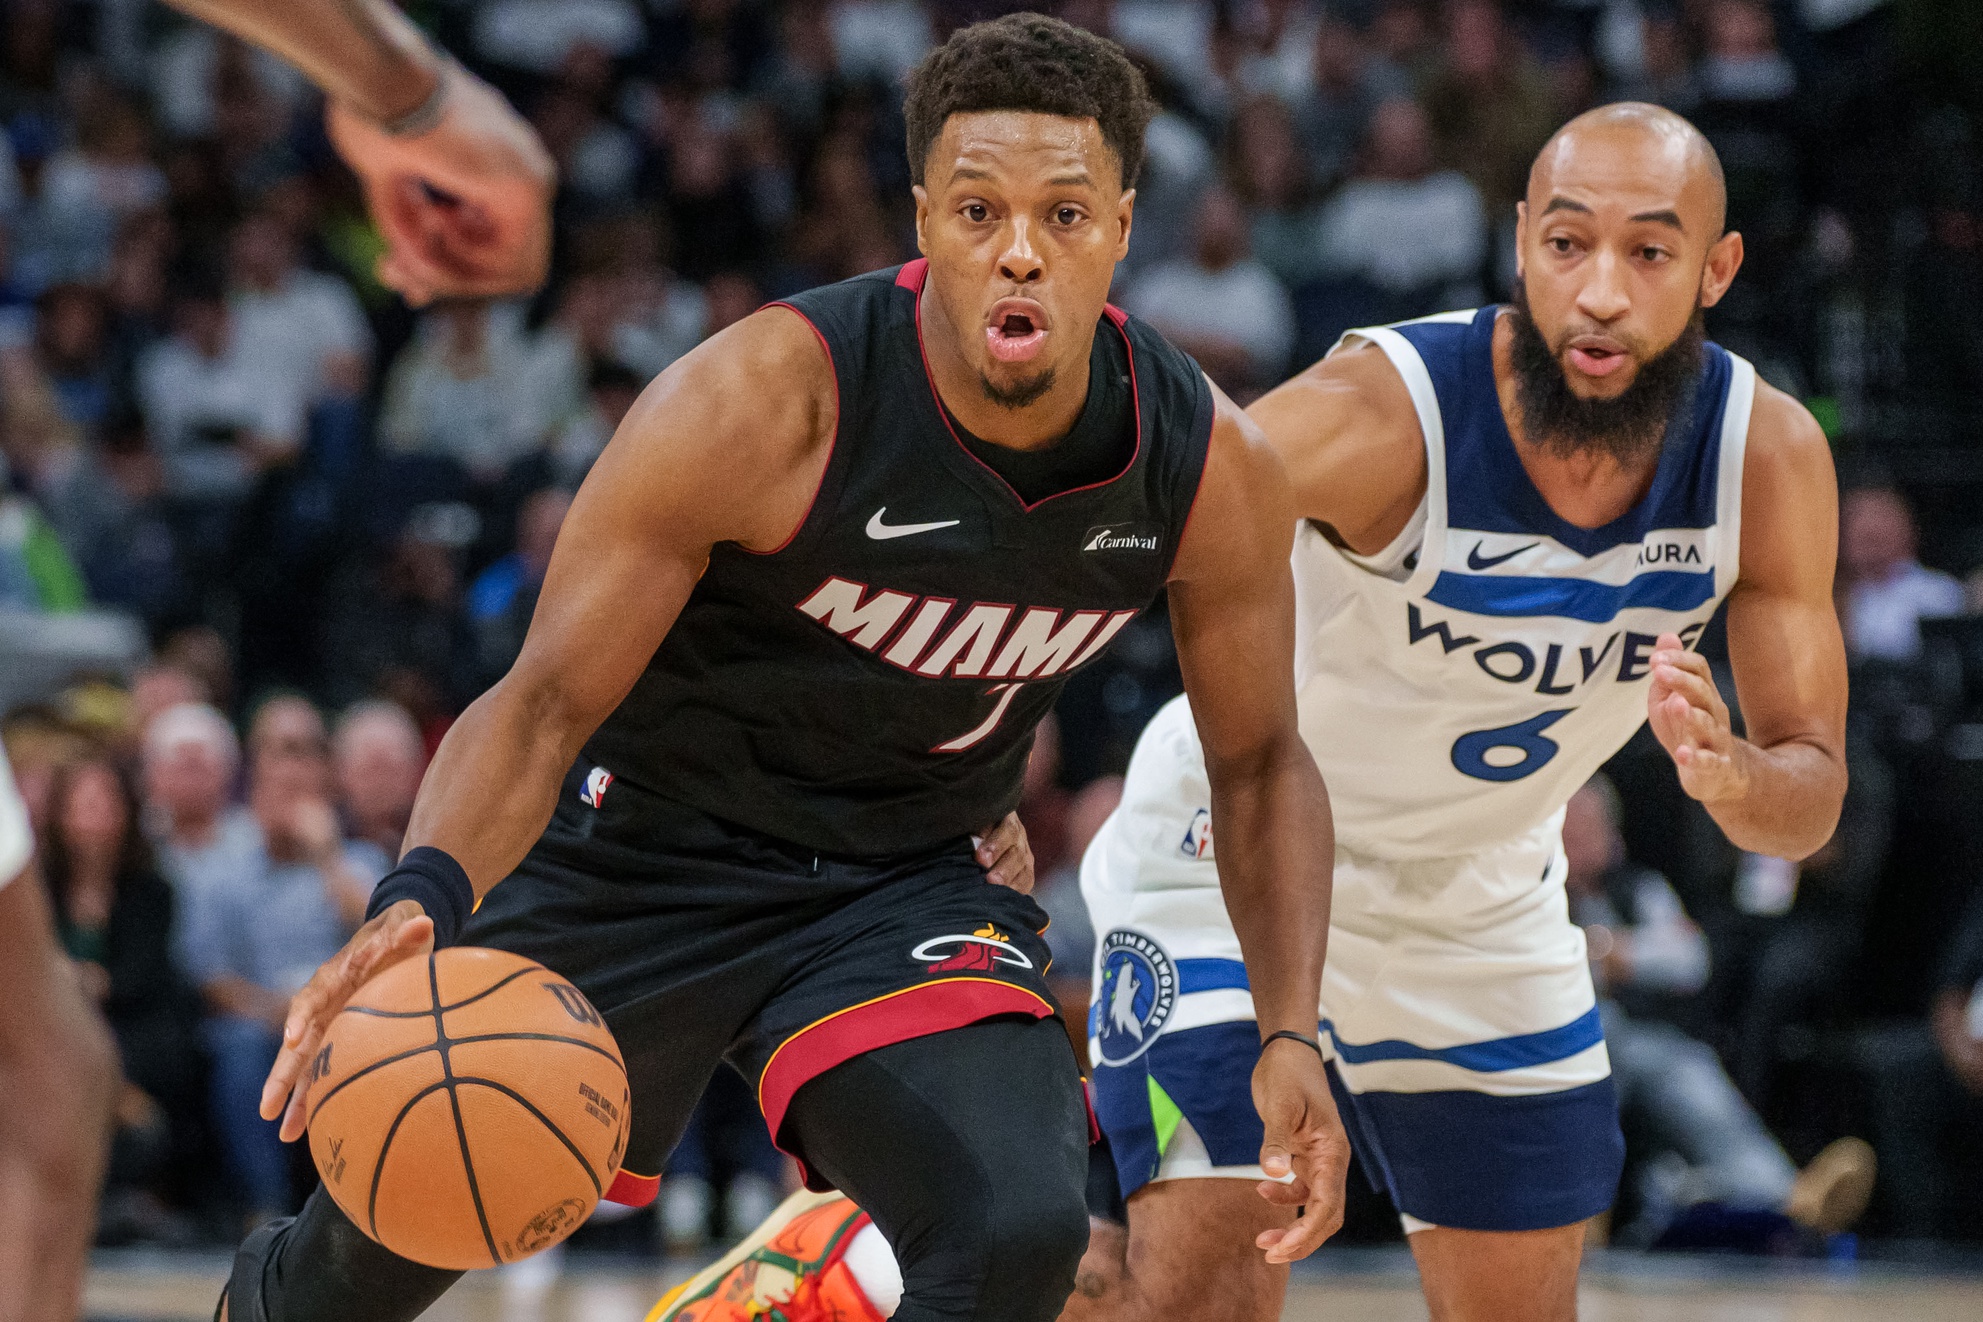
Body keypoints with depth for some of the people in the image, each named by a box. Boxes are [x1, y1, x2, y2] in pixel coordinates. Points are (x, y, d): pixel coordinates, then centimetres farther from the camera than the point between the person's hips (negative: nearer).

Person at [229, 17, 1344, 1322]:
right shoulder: (763, 403, -27)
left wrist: (1291, 1039, -9)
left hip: (917, 878, 2)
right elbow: (547, 701, -24)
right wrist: (422, 898, -43)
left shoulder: (1212, 469, -15)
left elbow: (1260, 759, 3)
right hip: (651, 846, -2)